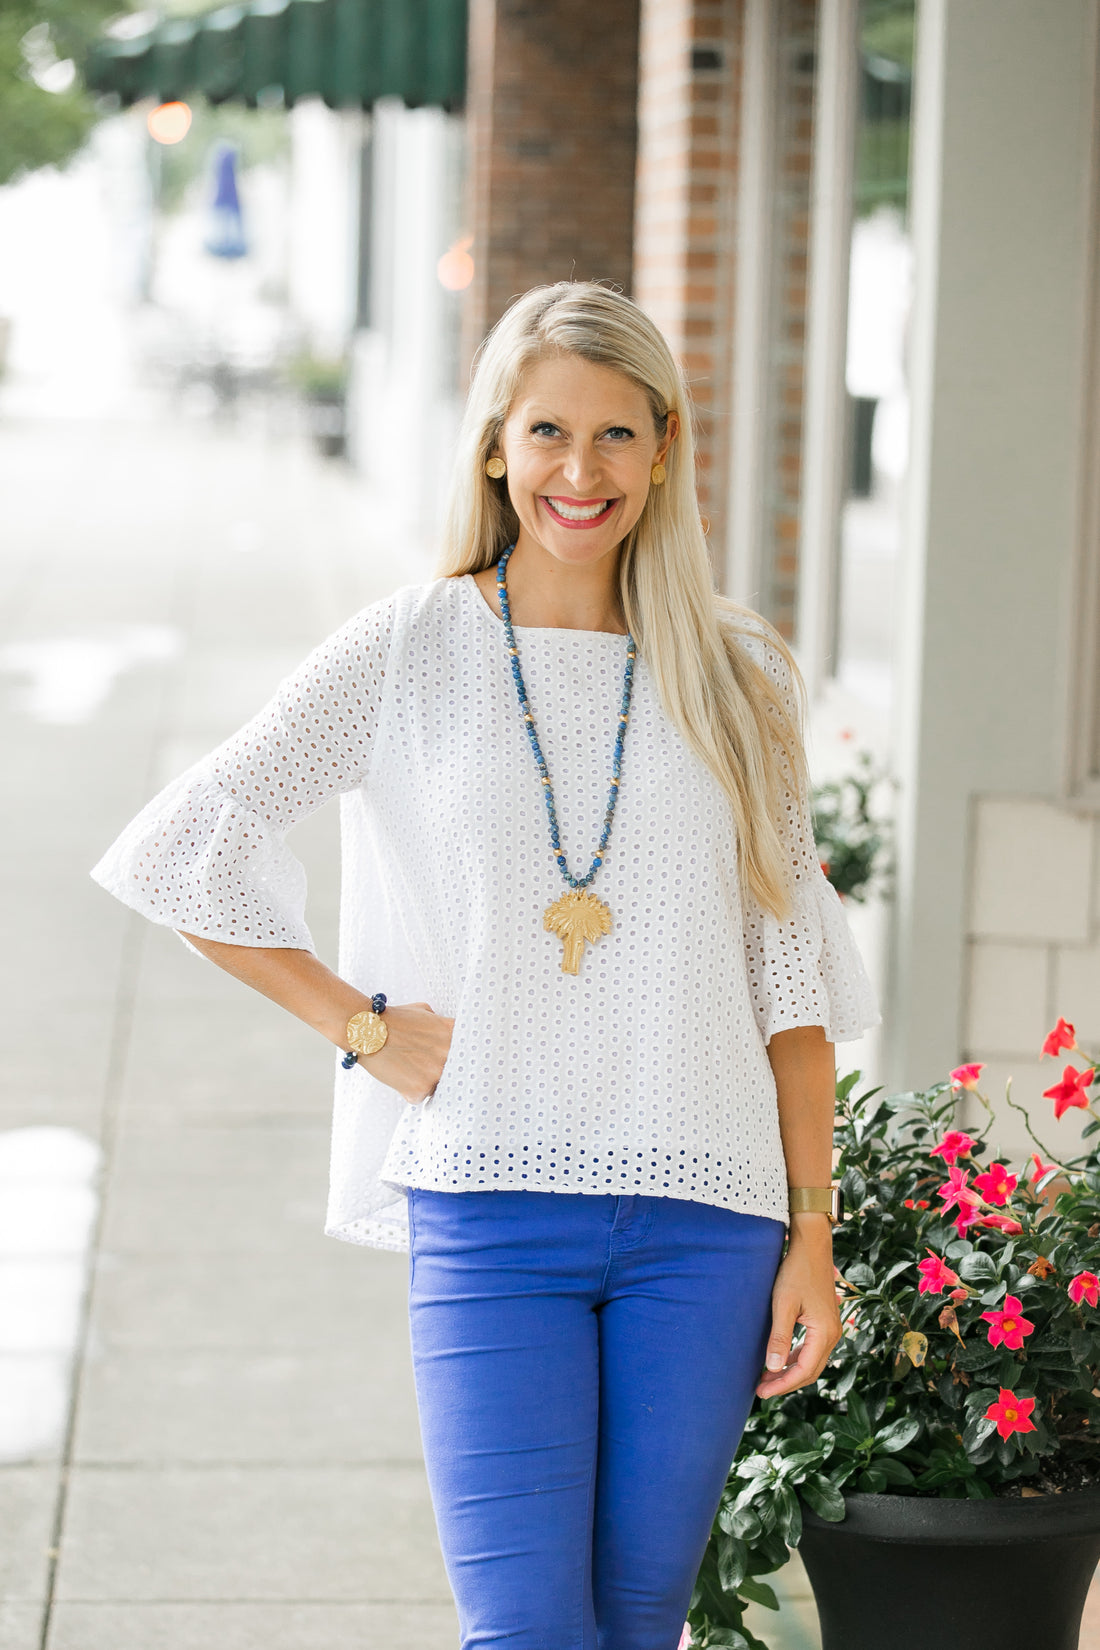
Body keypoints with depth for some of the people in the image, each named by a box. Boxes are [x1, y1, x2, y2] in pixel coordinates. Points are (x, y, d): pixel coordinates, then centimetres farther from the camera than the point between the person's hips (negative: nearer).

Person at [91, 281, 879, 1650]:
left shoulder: (737, 678, 9)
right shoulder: (411, 650, 2)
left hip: (706, 1215, 2)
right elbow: (183, 852, 4)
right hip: (491, 1204, -2)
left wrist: (812, 1233, 4)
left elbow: (790, 980, 10)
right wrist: (361, 1025, 0)